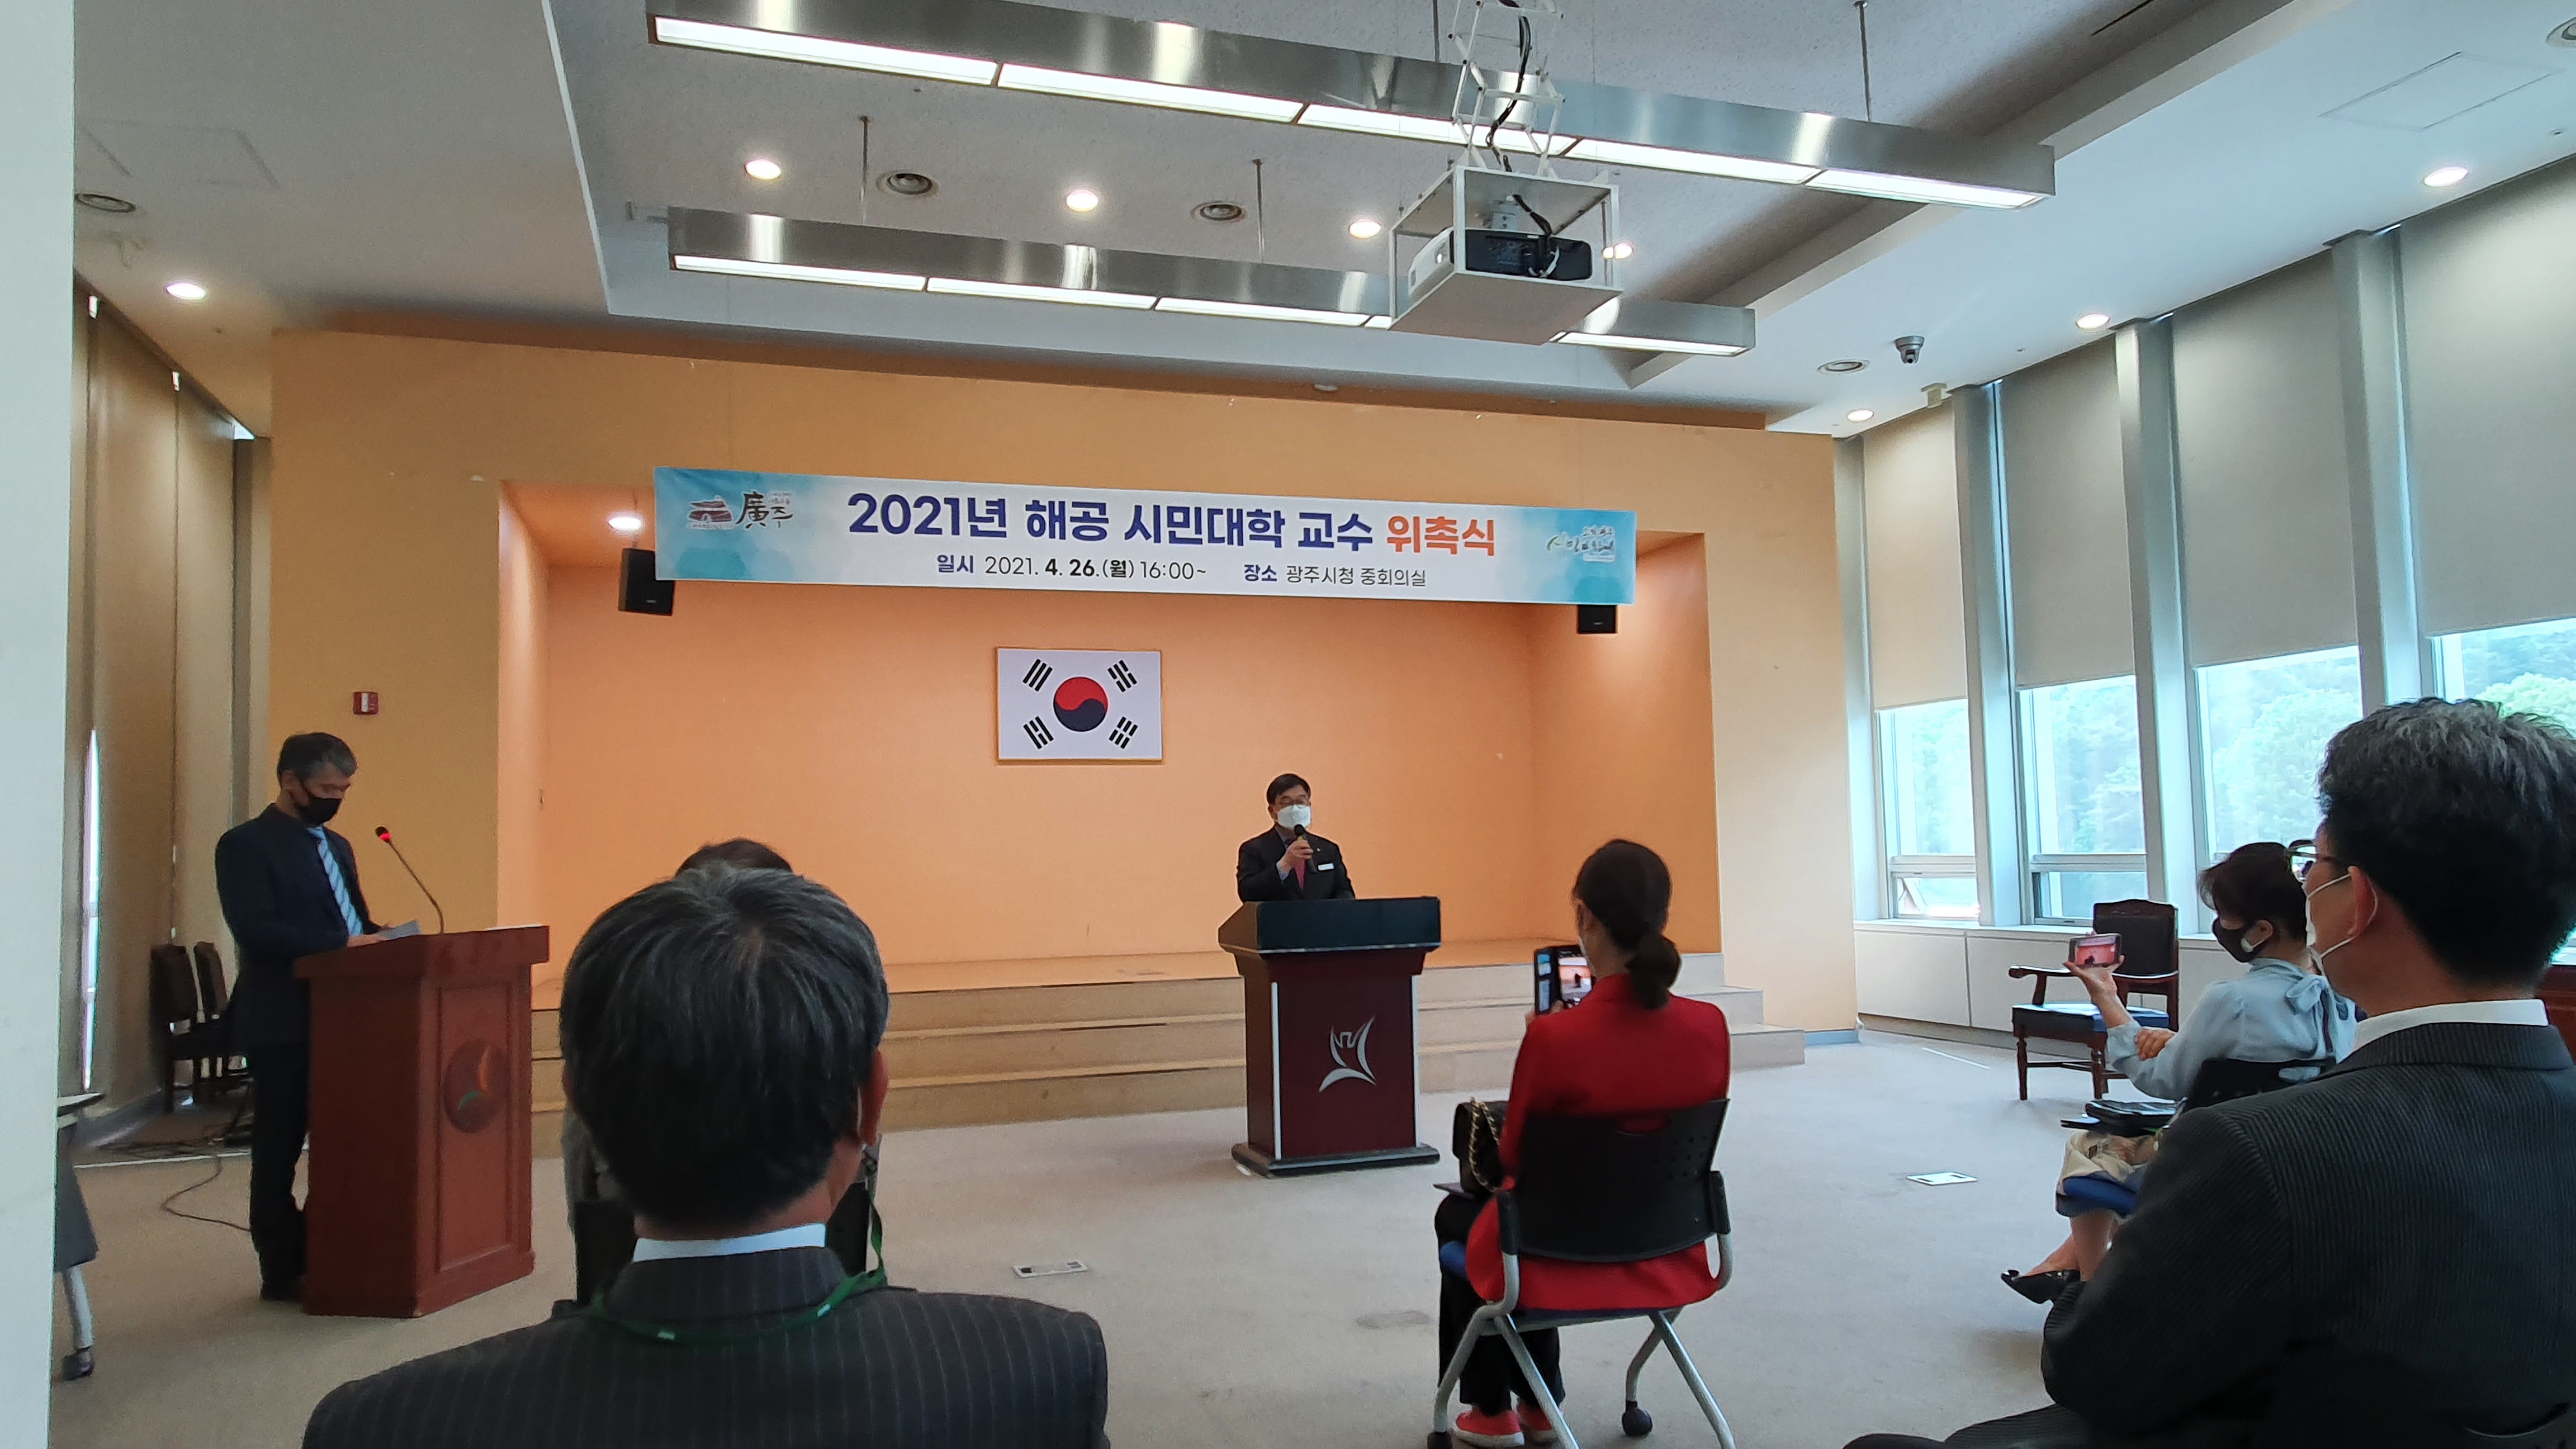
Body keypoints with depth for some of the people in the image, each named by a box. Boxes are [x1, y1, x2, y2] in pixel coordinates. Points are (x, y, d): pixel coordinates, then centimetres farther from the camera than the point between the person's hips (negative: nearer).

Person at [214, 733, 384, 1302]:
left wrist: (377, 937, -2)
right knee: (280, 1147, 2)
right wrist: (343, 945, -27)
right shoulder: (246, 845, -9)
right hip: (284, 1022, -8)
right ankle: (282, 1271, 11)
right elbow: (255, 930, -21)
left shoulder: (338, 846, 17)